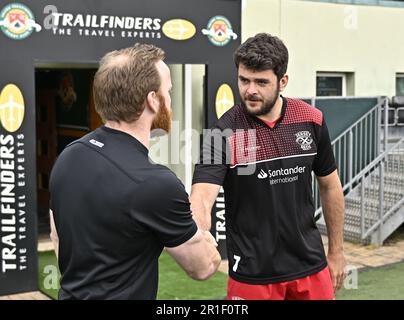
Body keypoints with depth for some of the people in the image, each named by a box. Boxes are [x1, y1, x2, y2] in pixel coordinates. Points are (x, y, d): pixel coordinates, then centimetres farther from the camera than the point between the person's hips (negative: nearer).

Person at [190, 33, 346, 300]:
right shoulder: (224, 134, -16)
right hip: (252, 273, -3)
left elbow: (330, 186, 8)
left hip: (310, 266, 3)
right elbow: (201, 199, -27)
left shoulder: (311, 120, -5)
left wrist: (336, 251, 11)